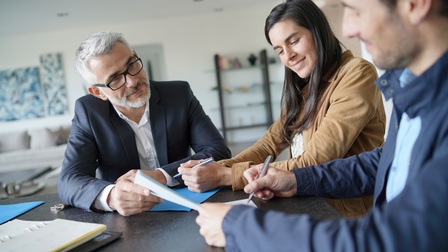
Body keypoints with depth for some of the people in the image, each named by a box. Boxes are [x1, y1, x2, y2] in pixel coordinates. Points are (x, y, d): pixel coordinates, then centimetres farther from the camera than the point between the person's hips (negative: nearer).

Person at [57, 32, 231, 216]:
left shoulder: (179, 94, -6)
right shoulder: (88, 112, -6)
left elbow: (218, 153, -11)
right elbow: (69, 181, -15)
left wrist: (161, 176, -25)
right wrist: (110, 196, -37)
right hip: (124, 221, 0)